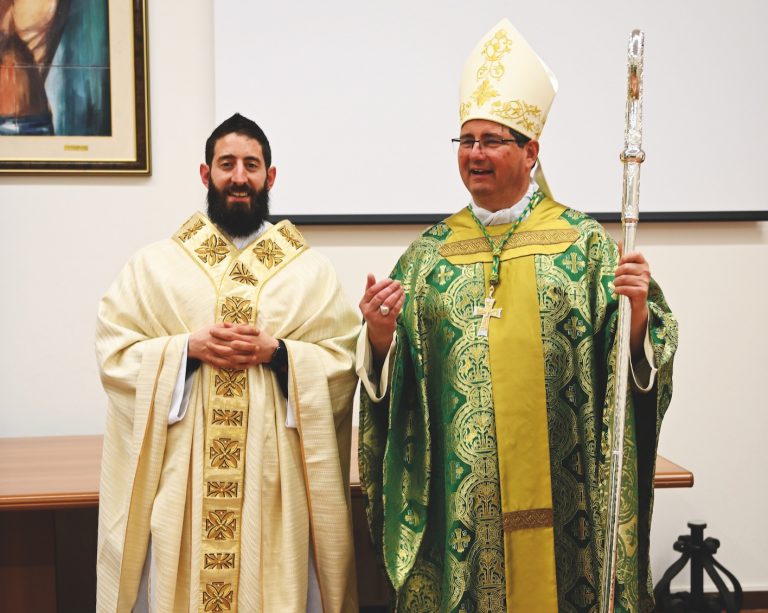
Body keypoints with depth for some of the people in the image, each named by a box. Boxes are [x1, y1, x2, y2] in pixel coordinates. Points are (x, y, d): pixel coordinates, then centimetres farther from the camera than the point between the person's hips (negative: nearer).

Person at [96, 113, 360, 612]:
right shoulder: (156, 264, 6)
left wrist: (278, 353, -14)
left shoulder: (310, 269, 5)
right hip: (183, 472, 0)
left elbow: (344, 363, 1)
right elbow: (114, 353, 2)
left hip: (275, 472, 0)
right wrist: (188, 347, -13)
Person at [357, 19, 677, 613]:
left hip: (557, 490, -2)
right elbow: (391, 377, 7)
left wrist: (638, 313, -22)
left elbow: (638, 358, -3)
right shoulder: (429, 254, 7)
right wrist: (380, 337, -13)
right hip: (458, 493, 2)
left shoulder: (584, 244, 0)